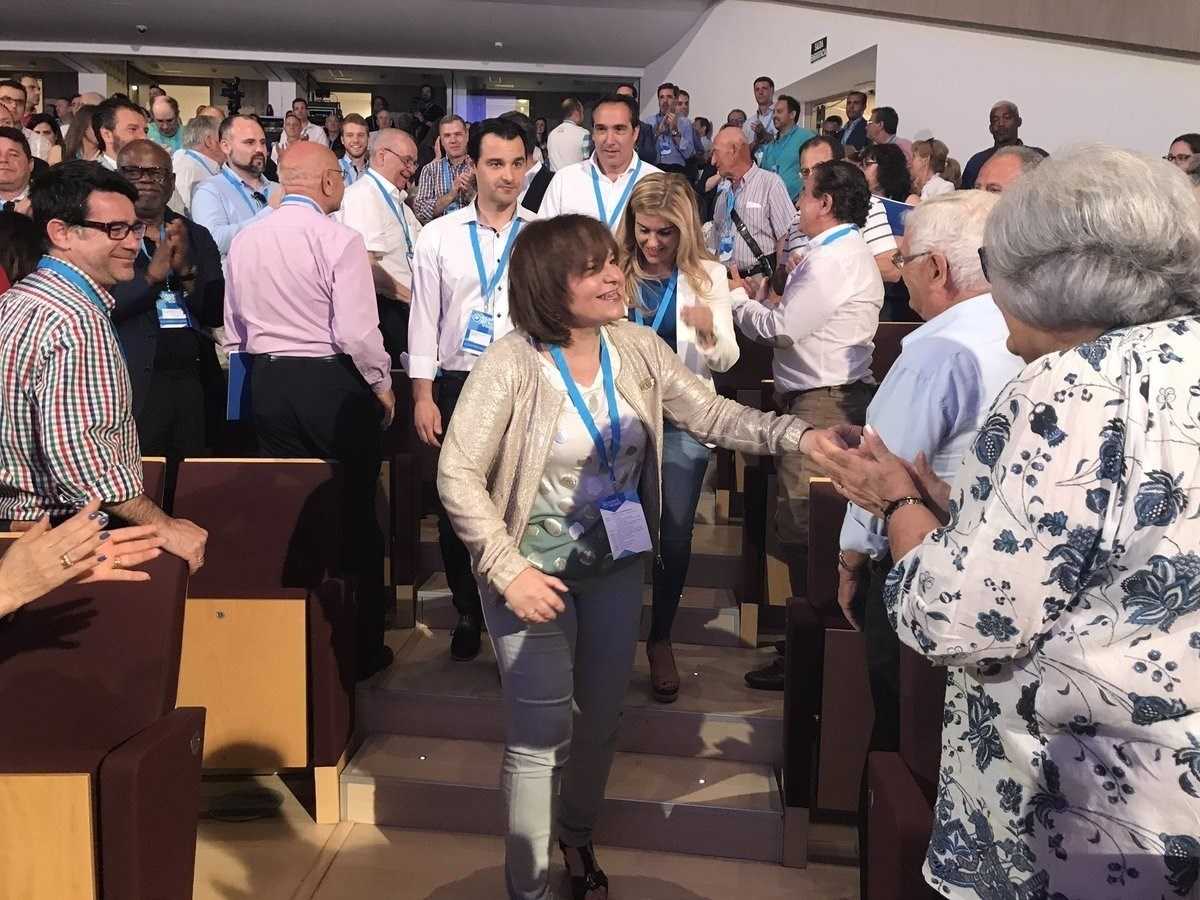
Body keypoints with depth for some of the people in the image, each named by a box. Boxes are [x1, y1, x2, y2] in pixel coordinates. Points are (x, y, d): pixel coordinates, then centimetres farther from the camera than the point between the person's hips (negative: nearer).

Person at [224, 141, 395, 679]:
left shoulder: (245, 241, 6)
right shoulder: (338, 240, -13)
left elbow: (235, 328, 13)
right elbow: (357, 332, -18)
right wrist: (383, 386, -3)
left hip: (267, 383, 6)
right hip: (332, 383, -6)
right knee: (352, 514, 4)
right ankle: (362, 647, 12)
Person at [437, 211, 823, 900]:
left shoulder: (638, 348, -6)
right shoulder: (514, 363, -20)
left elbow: (715, 416, -6)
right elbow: (458, 474, -18)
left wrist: (799, 436, -22)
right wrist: (509, 570, -21)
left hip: (617, 564, 5)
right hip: (538, 567, -5)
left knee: (601, 716, 19)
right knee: (544, 734, 0)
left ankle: (578, 836, 48)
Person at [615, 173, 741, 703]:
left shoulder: (707, 274, -3)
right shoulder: (614, 270, -4)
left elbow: (726, 360, -5)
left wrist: (709, 331, -26)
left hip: (682, 420, 0)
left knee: (674, 534, 6)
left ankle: (660, 638, 28)